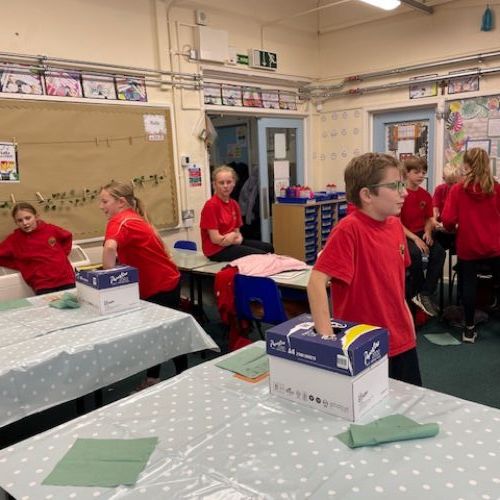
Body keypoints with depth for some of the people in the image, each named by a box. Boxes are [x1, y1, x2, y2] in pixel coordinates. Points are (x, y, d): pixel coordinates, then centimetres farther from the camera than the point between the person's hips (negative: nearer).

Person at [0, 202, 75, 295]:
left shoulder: (51, 229, -1)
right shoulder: (14, 240, -5)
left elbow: (68, 237, 16)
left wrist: (62, 254, 6)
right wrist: (21, 265, -7)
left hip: (66, 280, 1)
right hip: (43, 285, -1)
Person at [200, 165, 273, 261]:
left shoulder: (234, 204, 6)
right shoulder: (211, 205, -17)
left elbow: (236, 232, 8)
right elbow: (216, 239, -19)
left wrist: (238, 238, -15)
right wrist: (234, 235, -7)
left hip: (233, 243, 9)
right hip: (217, 250, -8)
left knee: (269, 248, 8)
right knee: (261, 255, -18)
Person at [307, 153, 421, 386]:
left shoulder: (395, 224, 1)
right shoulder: (349, 229, -23)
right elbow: (316, 281, -30)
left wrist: (407, 316, 16)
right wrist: (327, 336, -36)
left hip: (402, 340, 8)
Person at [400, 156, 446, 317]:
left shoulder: (425, 195, 7)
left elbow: (428, 219, 14)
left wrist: (428, 233, -9)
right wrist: (415, 238, -20)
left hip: (421, 233, 6)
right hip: (403, 235, -5)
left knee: (440, 252, -21)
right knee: (416, 253, -34)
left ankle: (426, 294, -12)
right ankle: (417, 291, -8)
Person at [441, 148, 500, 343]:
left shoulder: (457, 189, -9)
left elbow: (447, 220, -12)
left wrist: (453, 228, 9)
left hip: (467, 246, -1)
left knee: (468, 284, 8)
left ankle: (469, 328, 15)